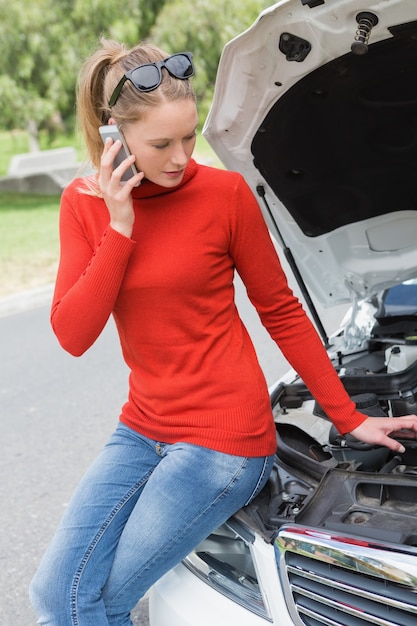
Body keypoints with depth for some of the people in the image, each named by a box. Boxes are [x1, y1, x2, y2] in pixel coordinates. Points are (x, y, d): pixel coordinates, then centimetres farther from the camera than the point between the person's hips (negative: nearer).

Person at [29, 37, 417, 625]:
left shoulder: (225, 192, -11)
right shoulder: (84, 202, 0)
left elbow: (282, 312, -2)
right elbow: (73, 336, -9)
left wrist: (349, 418, 2)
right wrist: (119, 229, -17)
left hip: (225, 436, -4)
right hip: (143, 428, 5)